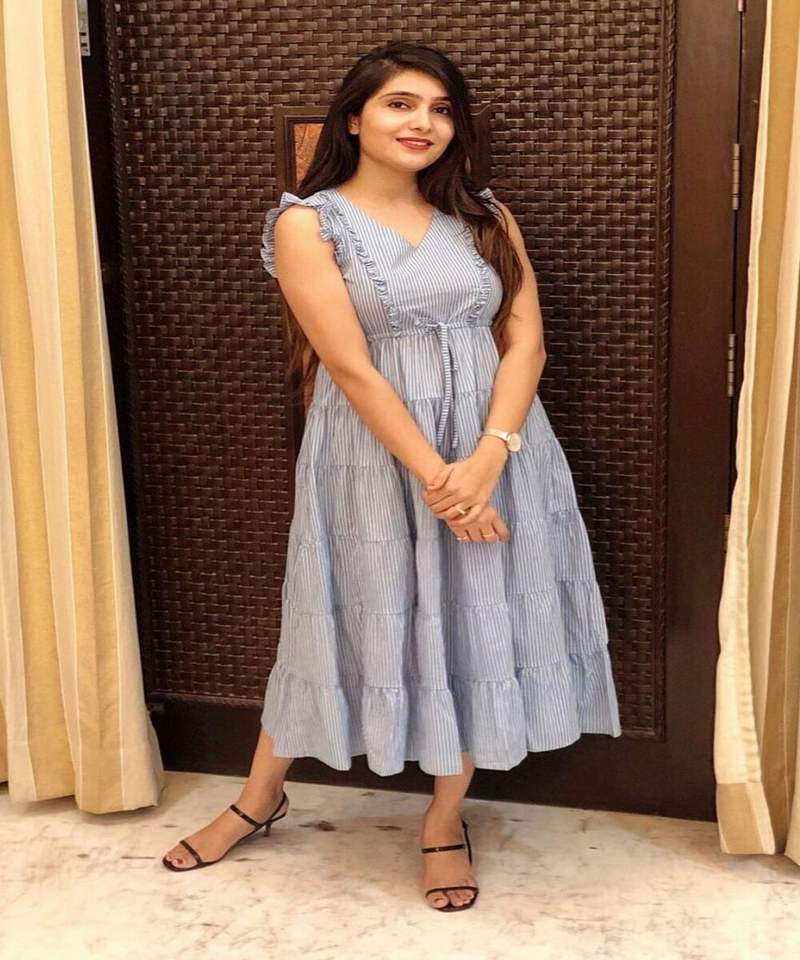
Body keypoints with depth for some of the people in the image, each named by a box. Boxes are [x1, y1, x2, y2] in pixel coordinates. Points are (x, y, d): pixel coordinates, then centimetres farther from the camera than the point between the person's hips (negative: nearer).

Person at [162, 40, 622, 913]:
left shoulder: (484, 216, 6)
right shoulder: (307, 222, -6)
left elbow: (524, 342, -1)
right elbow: (351, 367, -13)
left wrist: (486, 459, -16)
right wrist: (433, 474, -18)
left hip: (495, 455, 4)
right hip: (374, 459, -3)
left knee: (480, 629, 8)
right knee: (352, 622, 9)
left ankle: (445, 821, 28)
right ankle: (259, 797, 32)